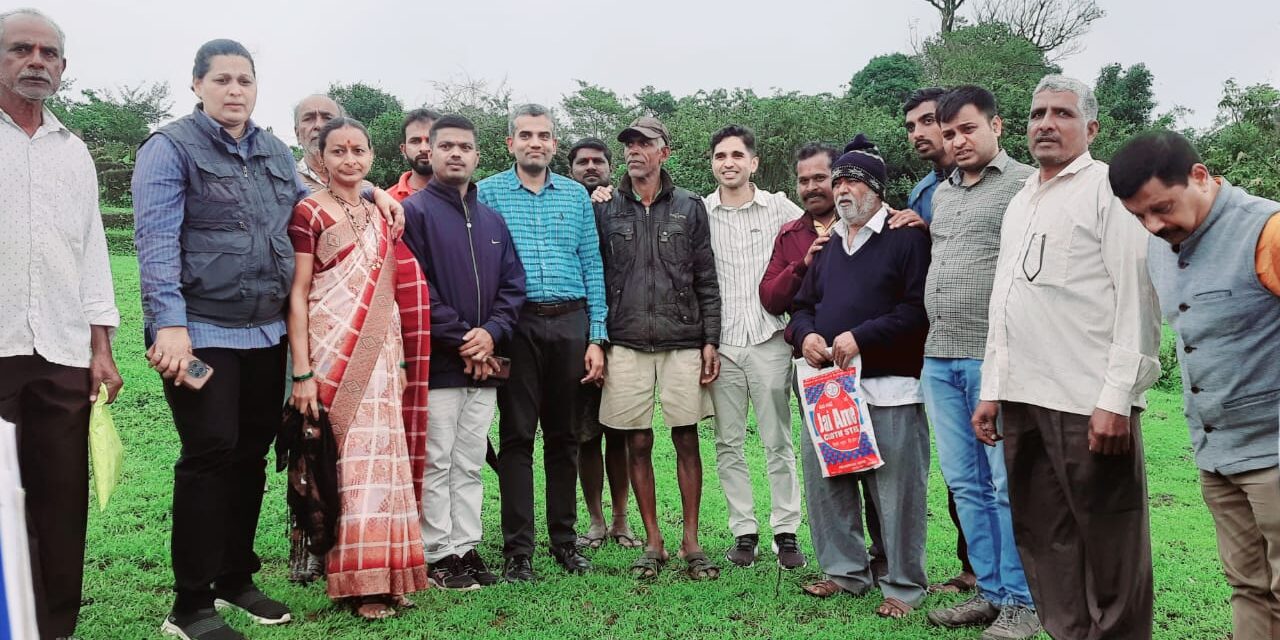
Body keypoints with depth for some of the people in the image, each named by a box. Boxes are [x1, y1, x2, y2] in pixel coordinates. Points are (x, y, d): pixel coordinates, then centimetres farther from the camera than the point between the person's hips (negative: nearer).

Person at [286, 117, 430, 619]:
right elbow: (298, 294, -7)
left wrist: (398, 361, 13)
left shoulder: (380, 217, 14)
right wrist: (301, 372, -12)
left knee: (379, 458, 6)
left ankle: (381, 575, 15)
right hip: (332, 355, -5)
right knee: (345, 461, -4)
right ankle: (356, 581, 6)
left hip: (377, 354, 6)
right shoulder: (309, 212, -3)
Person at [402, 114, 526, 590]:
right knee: (436, 463, -1)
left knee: (470, 464, 10)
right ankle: (439, 556, 8)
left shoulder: (492, 221, 16)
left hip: (483, 366, 6)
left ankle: (466, 548, 18)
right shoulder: (414, 212, -2)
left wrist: (491, 333, -6)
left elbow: (513, 285, 12)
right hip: (437, 363, -5)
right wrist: (462, 340, -12)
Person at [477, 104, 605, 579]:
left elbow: (592, 269, 10)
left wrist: (597, 338, 3)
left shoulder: (577, 196, 12)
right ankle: (518, 548, 6)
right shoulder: (488, 193, 4)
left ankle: (565, 539, 18)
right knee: (517, 436, -1)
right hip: (517, 324, -2)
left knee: (564, 435, 8)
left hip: (570, 324, 3)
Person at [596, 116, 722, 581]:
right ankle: (653, 542, 15)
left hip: (683, 341, -1)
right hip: (626, 345, 1)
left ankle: (691, 542, 11)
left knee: (686, 440, 1)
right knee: (638, 444, 4)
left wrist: (710, 340, -1)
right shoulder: (605, 211, 8)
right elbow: (595, 279, 9)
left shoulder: (689, 208, 7)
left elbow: (706, 281, 6)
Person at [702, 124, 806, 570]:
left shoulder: (779, 207, 4)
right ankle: (744, 531, 16)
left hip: (769, 340, -1)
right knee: (728, 444, 6)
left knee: (778, 442, 2)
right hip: (721, 344, 1)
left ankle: (786, 531, 12)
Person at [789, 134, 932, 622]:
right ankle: (845, 570, 26)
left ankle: (904, 586, 11)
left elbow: (918, 308, -14)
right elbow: (803, 304, 22)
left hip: (890, 388, -7)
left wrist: (862, 337, -18)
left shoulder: (907, 237, -5)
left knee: (896, 490, -2)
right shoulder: (827, 243, 19)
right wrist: (806, 334, 0)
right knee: (824, 479, 10)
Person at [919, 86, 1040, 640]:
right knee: (965, 484, 11)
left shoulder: (1026, 184, -3)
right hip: (940, 359, 7)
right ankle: (989, 592, 22)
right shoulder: (940, 193, 18)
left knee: (1009, 485, -1)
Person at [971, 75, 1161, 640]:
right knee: (1042, 538, 12)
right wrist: (991, 391, 18)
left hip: (1089, 402, -7)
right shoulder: (1019, 204, 20)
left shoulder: (1108, 189, -3)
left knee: (1108, 543, 0)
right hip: (1022, 401, 7)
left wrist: (1116, 399, -16)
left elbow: (1137, 300, -10)